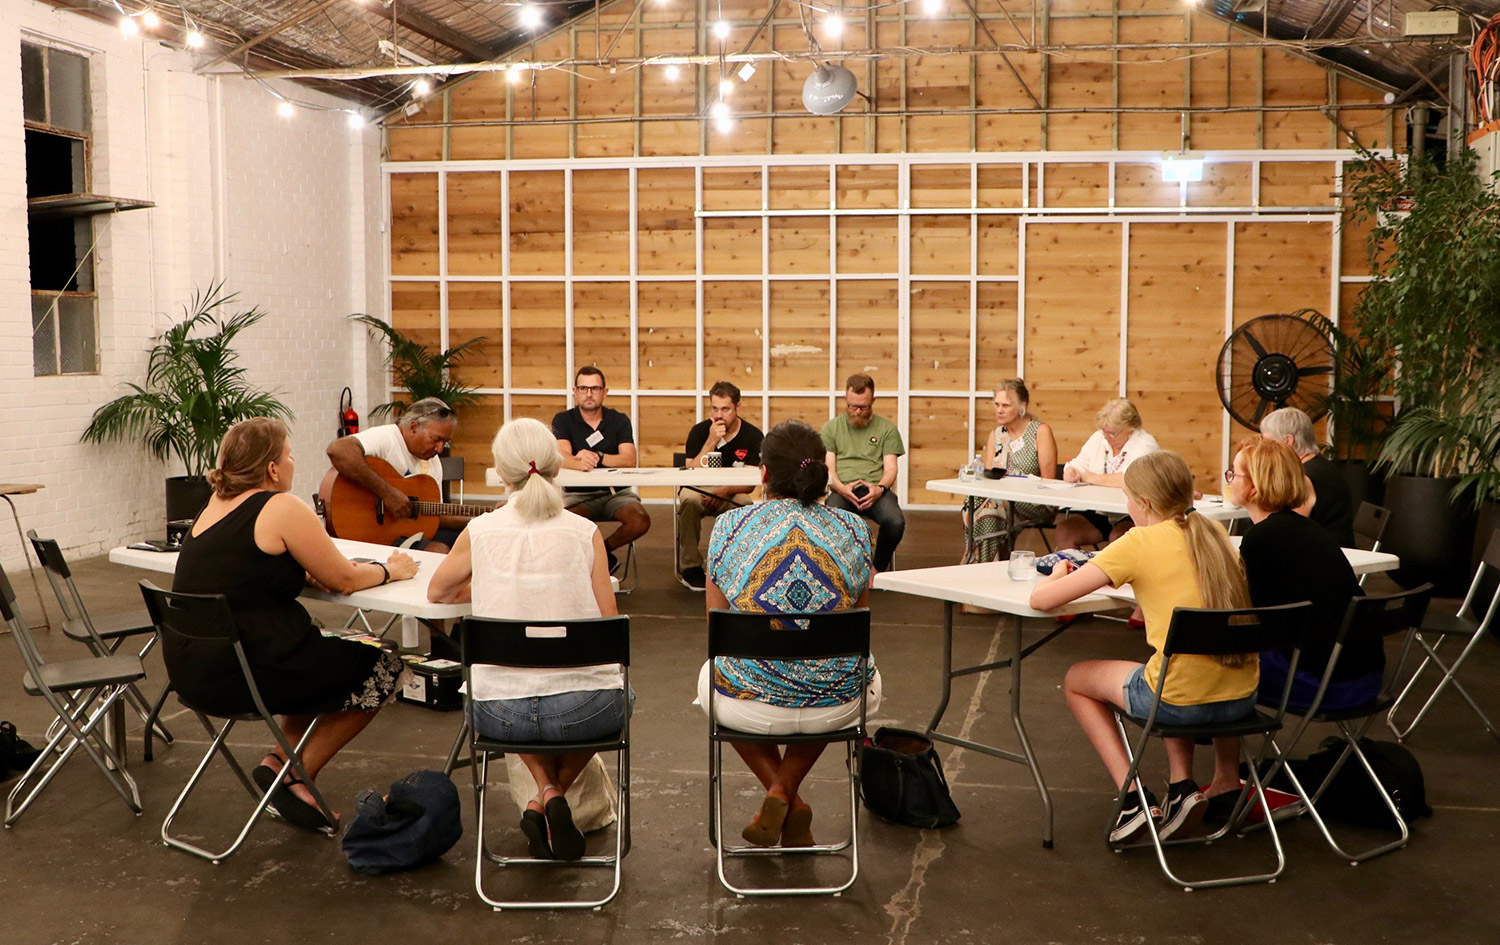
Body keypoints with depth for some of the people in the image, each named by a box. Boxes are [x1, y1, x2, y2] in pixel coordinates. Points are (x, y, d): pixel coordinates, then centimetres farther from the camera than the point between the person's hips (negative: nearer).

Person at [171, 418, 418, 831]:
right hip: (238, 676, -9)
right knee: (384, 670, 5)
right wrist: (390, 569, 10)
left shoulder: (218, 503, 12)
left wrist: (308, 568, 13)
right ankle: (296, 775, 8)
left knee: (320, 655, 29)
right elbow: (345, 580, -8)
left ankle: (280, 758, 16)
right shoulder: (282, 508, -13)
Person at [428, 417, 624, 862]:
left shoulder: (480, 532, -1)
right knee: (616, 696, 35)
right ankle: (554, 798, 13)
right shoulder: (585, 532, -5)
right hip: (586, 709, -1)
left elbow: (437, 593, 18)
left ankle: (546, 793, 15)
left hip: (501, 715, 2)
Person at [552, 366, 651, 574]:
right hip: (577, 493, -1)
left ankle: (603, 550, 4)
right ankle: (606, 558, -6)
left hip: (615, 492, 1)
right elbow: (562, 457, -15)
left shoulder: (619, 420, 5)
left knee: (640, 521, -28)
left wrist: (597, 457, -29)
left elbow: (629, 460, -10)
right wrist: (580, 463, -40)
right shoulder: (563, 420, 3)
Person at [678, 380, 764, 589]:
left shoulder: (753, 435, -5)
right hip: (699, 490, 0)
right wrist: (711, 441, -23)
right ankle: (690, 567, -23)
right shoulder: (699, 431, -4)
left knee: (745, 502, -35)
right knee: (689, 499, -35)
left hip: (733, 494, 0)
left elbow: (750, 483, -10)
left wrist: (725, 490, -30)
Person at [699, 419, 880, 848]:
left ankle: (782, 797, 20)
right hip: (838, 706, 1)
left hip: (750, 705, -1)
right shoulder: (853, 528, -2)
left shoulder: (729, 526, -6)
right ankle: (786, 792, 20)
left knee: (712, 672, 35)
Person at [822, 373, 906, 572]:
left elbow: (890, 468, 8)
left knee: (896, 522, -32)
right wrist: (842, 488, -15)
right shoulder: (831, 428, 18)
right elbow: (828, 468, 8)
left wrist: (880, 488, -15)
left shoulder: (887, 428, 17)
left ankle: (879, 567, -4)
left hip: (875, 490, 1)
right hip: (842, 490, -1)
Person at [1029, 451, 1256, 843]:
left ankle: (1134, 797, 13)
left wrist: (1057, 574, 12)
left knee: (1077, 678, 21)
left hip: (1181, 701, -6)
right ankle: (1182, 786, 26)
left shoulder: (1139, 543, -9)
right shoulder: (1213, 534, 8)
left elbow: (1042, 599, -11)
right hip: (1242, 697, 6)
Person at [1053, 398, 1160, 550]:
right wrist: (1070, 472, -6)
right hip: (1096, 514, 5)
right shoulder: (1098, 438, 12)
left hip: (1132, 517, -5)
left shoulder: (1145, 444, -9)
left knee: (1118, 537, -37)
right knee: (1064, 530, -20)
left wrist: (1093, 478, -12)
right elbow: (1076, 466, 20)